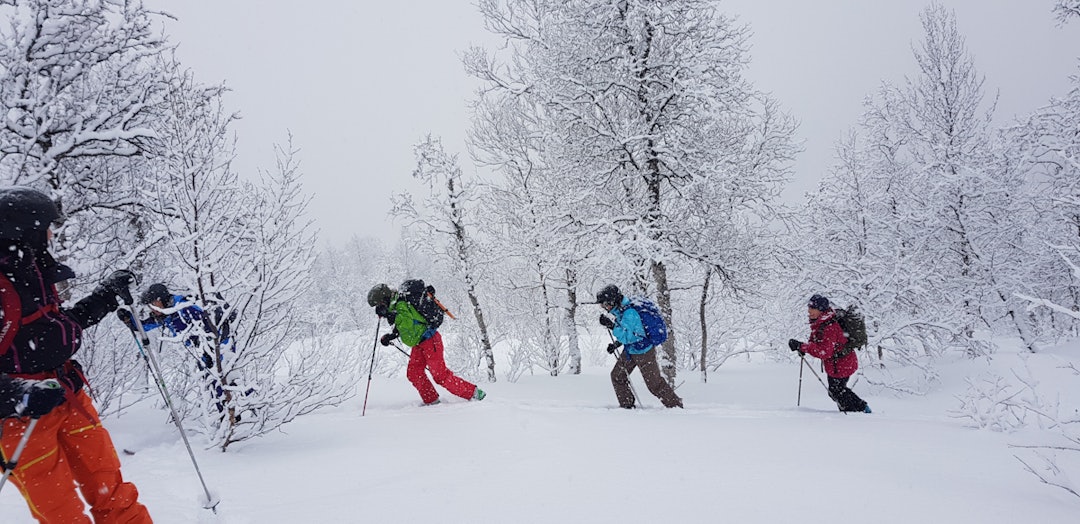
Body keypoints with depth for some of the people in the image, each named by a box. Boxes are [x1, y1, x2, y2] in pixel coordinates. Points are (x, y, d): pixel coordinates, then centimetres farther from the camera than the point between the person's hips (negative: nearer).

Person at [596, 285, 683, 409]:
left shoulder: (629, 313, -29)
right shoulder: (619, 311, 2)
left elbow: (626, 336, -32)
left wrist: (611, 325, -33)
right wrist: (615, 344, 6)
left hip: (644, 353, -10)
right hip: (630, 351, 10)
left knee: (654, 383, 1)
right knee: (617, 376, 11)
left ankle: (676, 405, 17)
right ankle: (627, 405, 22)